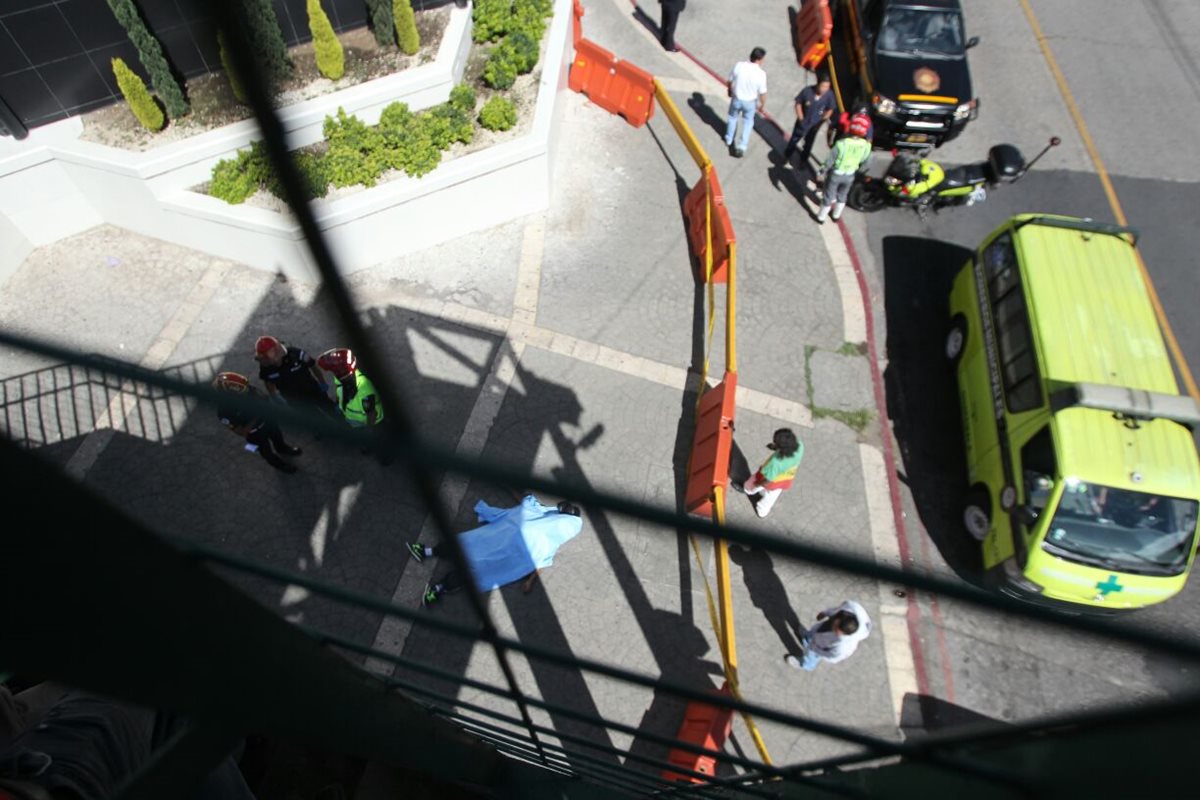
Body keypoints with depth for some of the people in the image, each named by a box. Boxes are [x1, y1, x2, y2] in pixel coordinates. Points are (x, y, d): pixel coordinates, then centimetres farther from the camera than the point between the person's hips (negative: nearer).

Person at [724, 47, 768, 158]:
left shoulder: (739, 65, -19)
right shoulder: (761, 74, -23)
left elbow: (729, 82, -5)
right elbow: (762, 93, -14)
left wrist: (730, 92, 15)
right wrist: (762, 105, 5)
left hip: (736, 99, 2)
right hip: (750, 102, -2)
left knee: (733, 118, 29)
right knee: (748, 123, 22)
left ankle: (729, 139, 48)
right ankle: (741, 147, 19)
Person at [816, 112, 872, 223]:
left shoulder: (842, 143, -30)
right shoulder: (866, 146, -18)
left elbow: (830, 160, -21)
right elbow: (864, 163, -1)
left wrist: (823, 171, -6)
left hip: (835, 174, -3)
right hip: (850, 176, 3)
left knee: (829, 196, 17)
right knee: (842, 196, 27)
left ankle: (821, 217, 34)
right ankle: (836, 216, 45)